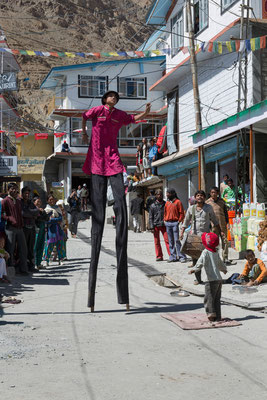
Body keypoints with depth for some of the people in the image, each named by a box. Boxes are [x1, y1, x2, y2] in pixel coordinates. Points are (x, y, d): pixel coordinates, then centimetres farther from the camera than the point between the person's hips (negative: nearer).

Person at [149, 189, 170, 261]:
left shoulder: (165, 204, 8)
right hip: (156, 225, 1)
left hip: (164, 225, -1)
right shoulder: (153, 205, 7)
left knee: (167, 240, -8)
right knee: (157, 242, 4)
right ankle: (159, 256, 12)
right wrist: (152, 227, -3)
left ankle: (171, 255, -7)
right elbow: (150, 217, 5)